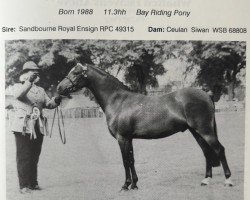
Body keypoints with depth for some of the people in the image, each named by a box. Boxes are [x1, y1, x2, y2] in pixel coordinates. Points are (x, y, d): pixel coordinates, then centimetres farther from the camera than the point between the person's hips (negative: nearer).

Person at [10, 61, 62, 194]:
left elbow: (48, 103, 7)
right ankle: (24, 186, -1)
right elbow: (19, 94, -20)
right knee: (24, 157, -4)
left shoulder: (40, 90, 18)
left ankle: (33, 183, 18)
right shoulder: (17, 87, 3)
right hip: (23, 127, -5)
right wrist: (29, 81, -32)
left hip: (38, 127, 5)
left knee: (35, 156, 9)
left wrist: (55, 101, -14)